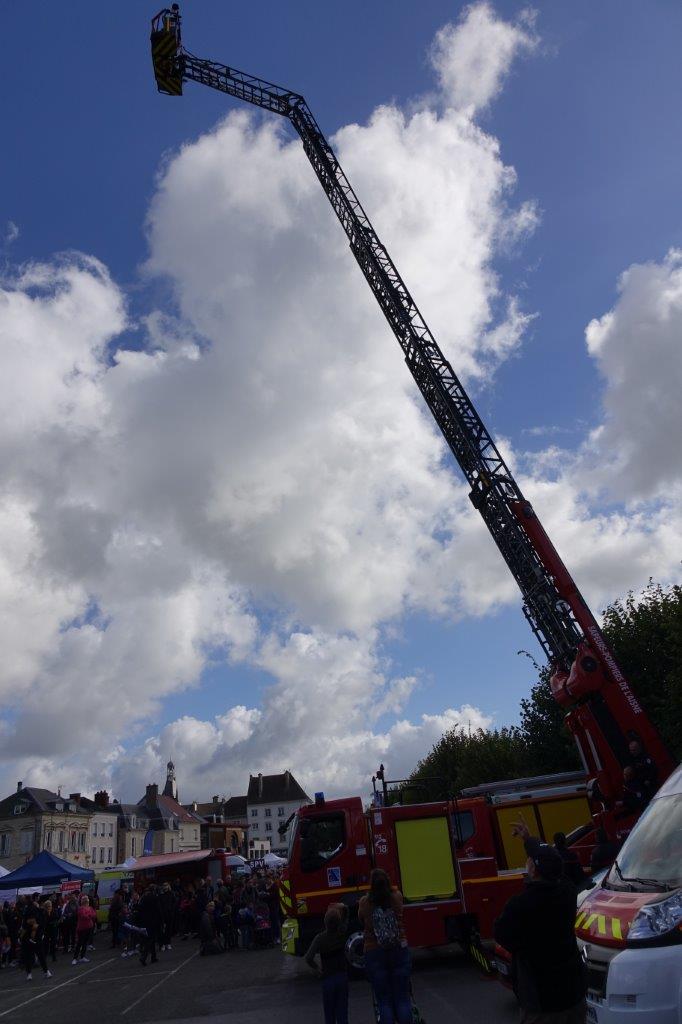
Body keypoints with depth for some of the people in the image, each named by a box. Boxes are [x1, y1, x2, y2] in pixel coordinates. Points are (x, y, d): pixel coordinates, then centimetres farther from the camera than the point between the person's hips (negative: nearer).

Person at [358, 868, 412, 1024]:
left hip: (374, 954, -1)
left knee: (384, 1000, 9)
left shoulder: (364, 903, -10)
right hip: (399, 951, 1)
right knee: (403, 998, 9)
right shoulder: (397, 897, -7)